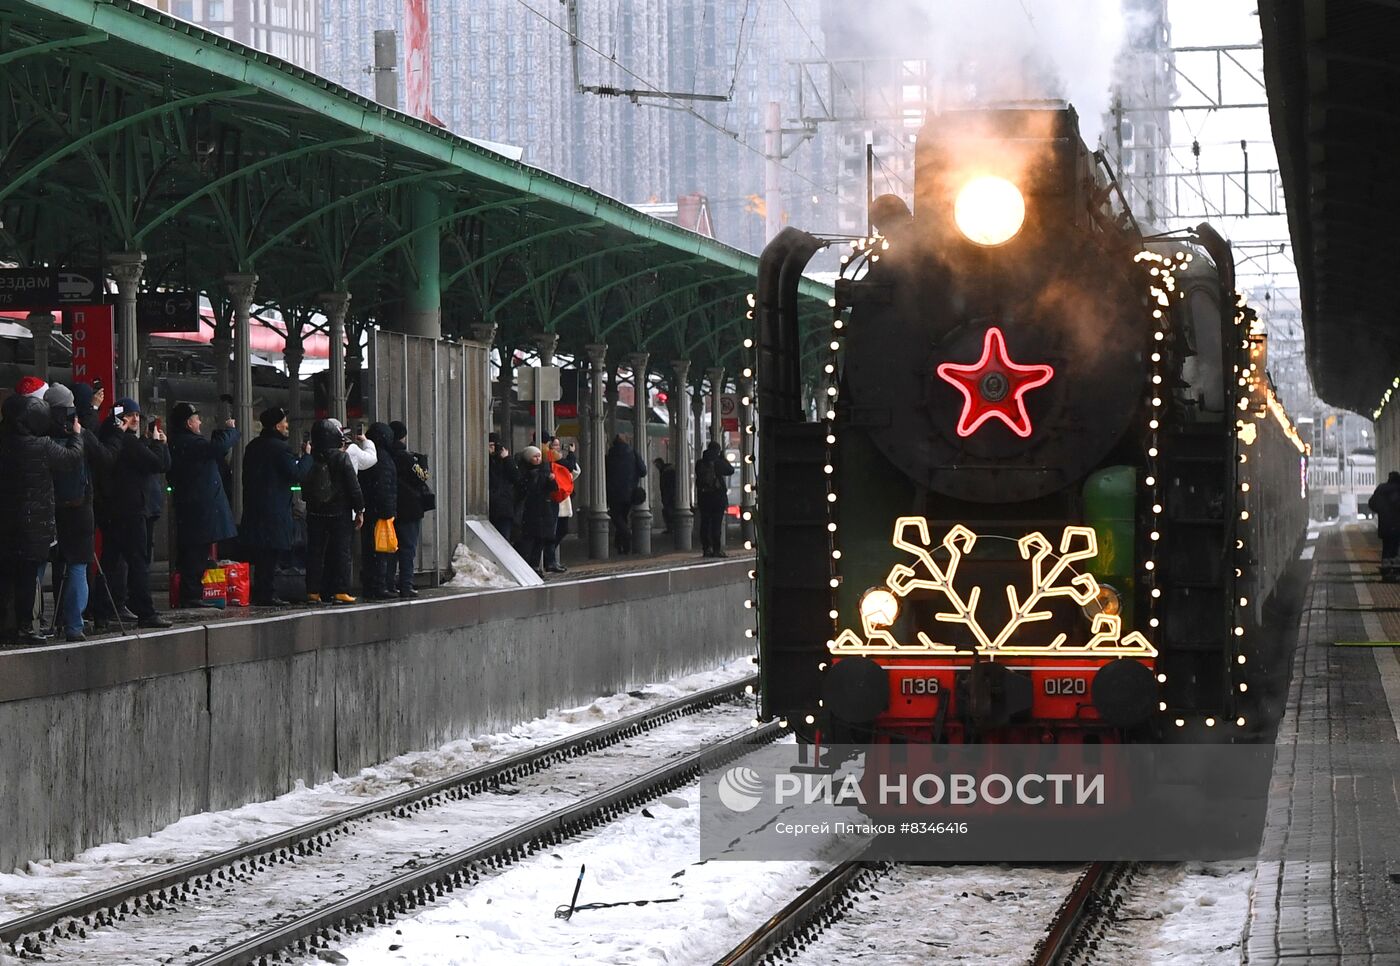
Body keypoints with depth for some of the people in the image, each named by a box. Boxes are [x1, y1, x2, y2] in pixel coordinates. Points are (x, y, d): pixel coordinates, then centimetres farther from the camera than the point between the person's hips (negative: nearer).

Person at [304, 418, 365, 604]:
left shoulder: (311, 458, 1)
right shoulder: (341, 458, -11)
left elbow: (305, 489, 10)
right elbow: (353, 486, -9)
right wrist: (359, 510, -3)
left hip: (315, 512, 4)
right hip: (339, 512, -4)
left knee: (314, 552, 7)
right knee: (341, 552, 0)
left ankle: (313, 591, 6)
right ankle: (340, 591, -4)